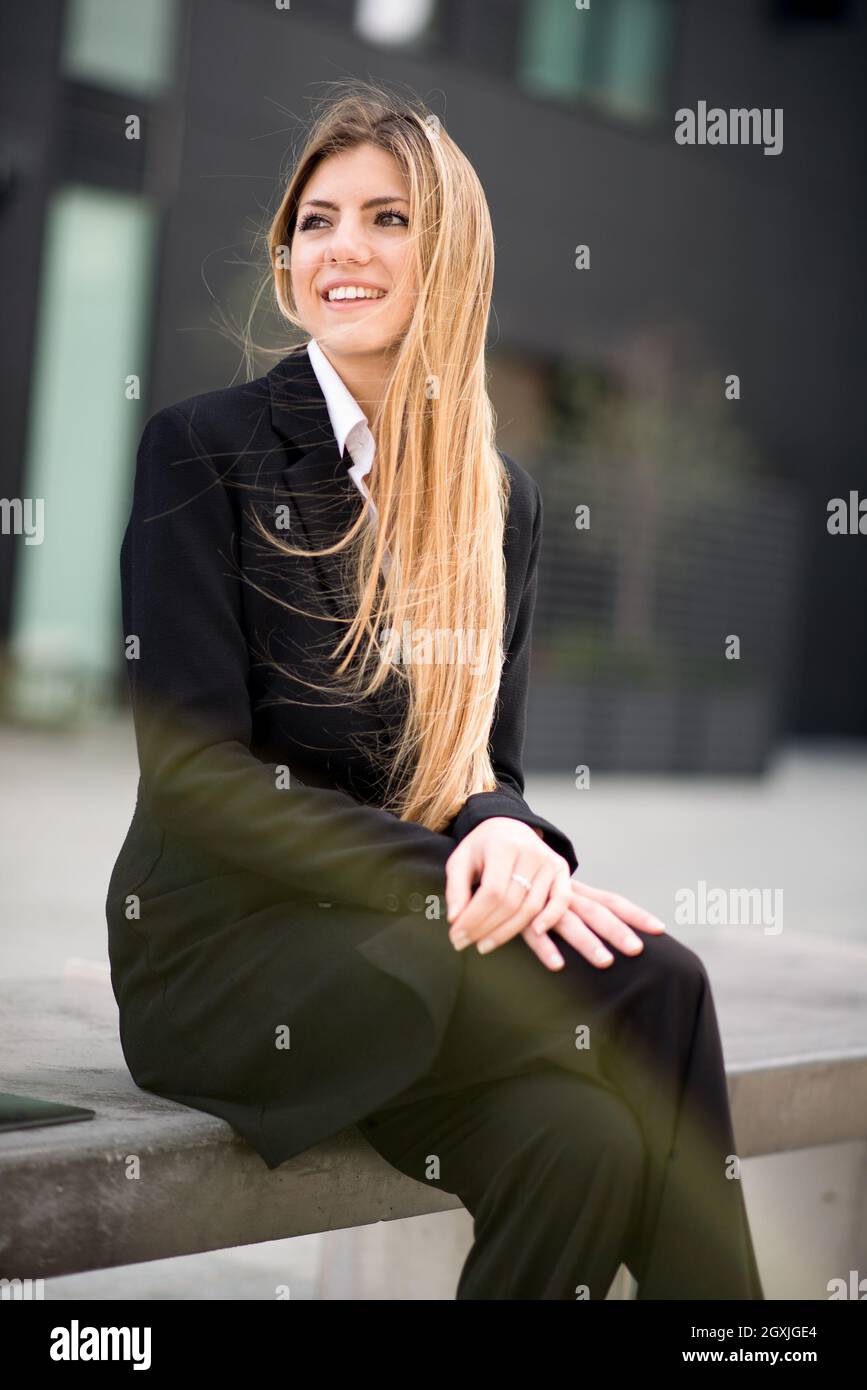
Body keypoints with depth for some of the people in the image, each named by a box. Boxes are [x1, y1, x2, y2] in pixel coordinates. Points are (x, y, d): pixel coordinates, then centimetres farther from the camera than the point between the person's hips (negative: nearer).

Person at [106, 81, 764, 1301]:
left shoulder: (502, 499, 12)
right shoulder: (204, 450, -4)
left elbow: (485, 763, 12)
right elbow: (193, 774, -11)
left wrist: (504, 839, -15)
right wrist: (444, 874, -22)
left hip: (409, 939, 5)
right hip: (221, 949, -5)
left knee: (582, 1136, -29)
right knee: (656, 986, -26)